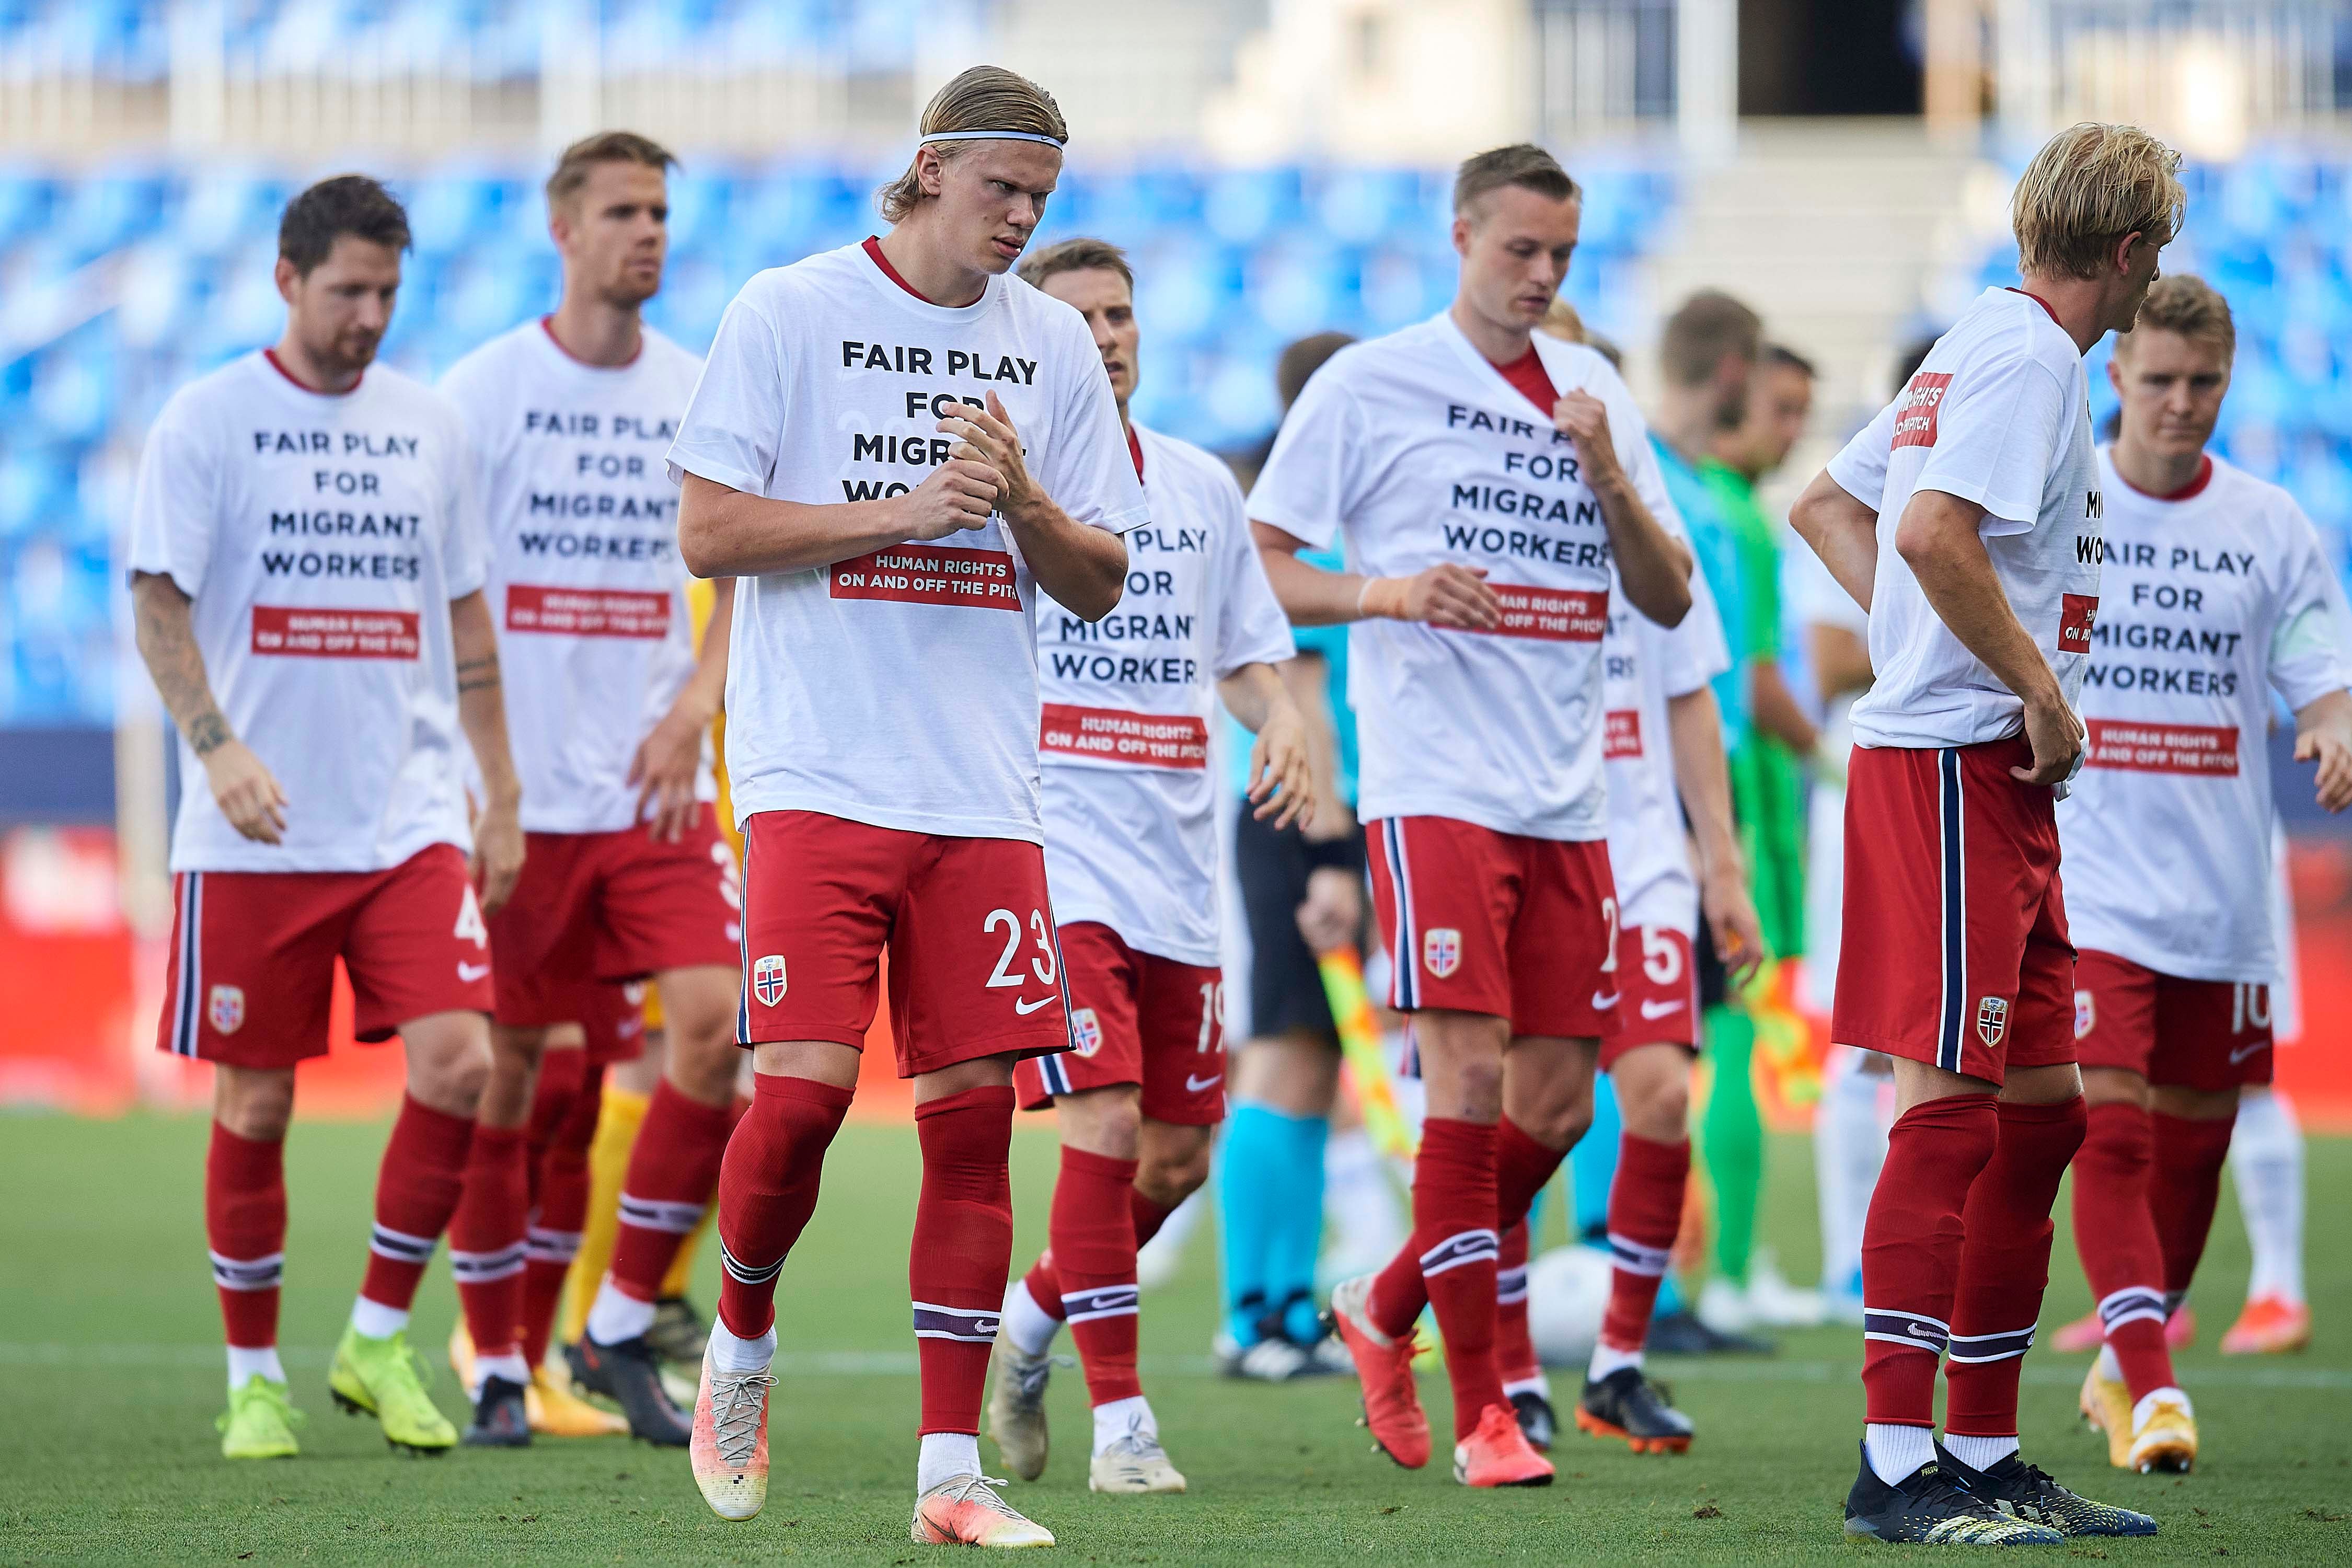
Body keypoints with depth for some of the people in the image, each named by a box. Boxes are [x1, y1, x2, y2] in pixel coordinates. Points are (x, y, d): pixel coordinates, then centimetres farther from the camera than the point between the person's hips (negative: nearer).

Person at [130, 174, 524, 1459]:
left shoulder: (429, 425, 11)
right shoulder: (208, 419, -1)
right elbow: (157, 601, -7)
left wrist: (502, 794, 14)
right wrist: (217, 743, -22)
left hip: (410, 822, 3)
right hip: (253, 835, -3)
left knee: (457, 1062, -12)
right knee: (254, 1100, 2)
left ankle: (379, 1341, 3)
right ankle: (254, 1377, 16)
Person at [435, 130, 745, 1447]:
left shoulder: (698, 393, 7)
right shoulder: (485, 388, -2)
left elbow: (742, 576, 11)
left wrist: (696, 703, -7)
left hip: (656, 784, 2)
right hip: (517, 791, -2)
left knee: (716, 1019, -14)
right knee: (503, 1067, 2)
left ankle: (622, 1332, -1)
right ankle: (498, 1364, 14)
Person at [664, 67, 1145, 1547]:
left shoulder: (1053, 342, 11)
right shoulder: (789, 313, 0)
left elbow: (1099, 584, 12)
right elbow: (708, 532, -5)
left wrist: (1020, 497, -8)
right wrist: (905, 511, -13)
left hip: (983, 794, 4)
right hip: (816, 774, -3)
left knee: (973, 1111, -1)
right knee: (804, 1085, -14)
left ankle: (952, 1470, 2)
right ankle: (742, 1343, 14)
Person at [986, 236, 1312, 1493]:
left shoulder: (1201, 485, 14)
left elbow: (1247, 655, 20)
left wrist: (1282, 718, 0)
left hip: (1173, 861, 6)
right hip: (1048, 855, -6)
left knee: (1176, 1156, 6)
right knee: (1105, 1122, -16)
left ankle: (1029, 1324, 31)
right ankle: (1120, 1419, -8)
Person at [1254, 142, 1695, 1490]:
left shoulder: (1595, 394, 14)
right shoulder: (1370, 384, 0)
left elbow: (1670, 599, 13)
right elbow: (1259, 564, 0)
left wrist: (1608, 476, -4)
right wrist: (1390, 590, -17)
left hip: (1568, 798, 5)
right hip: (1438, 790, -5)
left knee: (1555, 1105, 6)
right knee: (1469, 1081, -12)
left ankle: (1387, 1313, 27)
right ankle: (1481, 1412, -8)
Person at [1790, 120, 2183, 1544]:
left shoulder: (1981, 348, 18)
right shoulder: (2030, 358, -12)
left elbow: (1826, 508, 24)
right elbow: (1933, 532, -26)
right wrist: (2043, 686, -17)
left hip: (2000, 783, 10)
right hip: (1953, 770, -10)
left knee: (2043, 1105, 11)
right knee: (1951, 1101, -10)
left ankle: (1985, 1454, 15)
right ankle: (1898, 1468, -11)